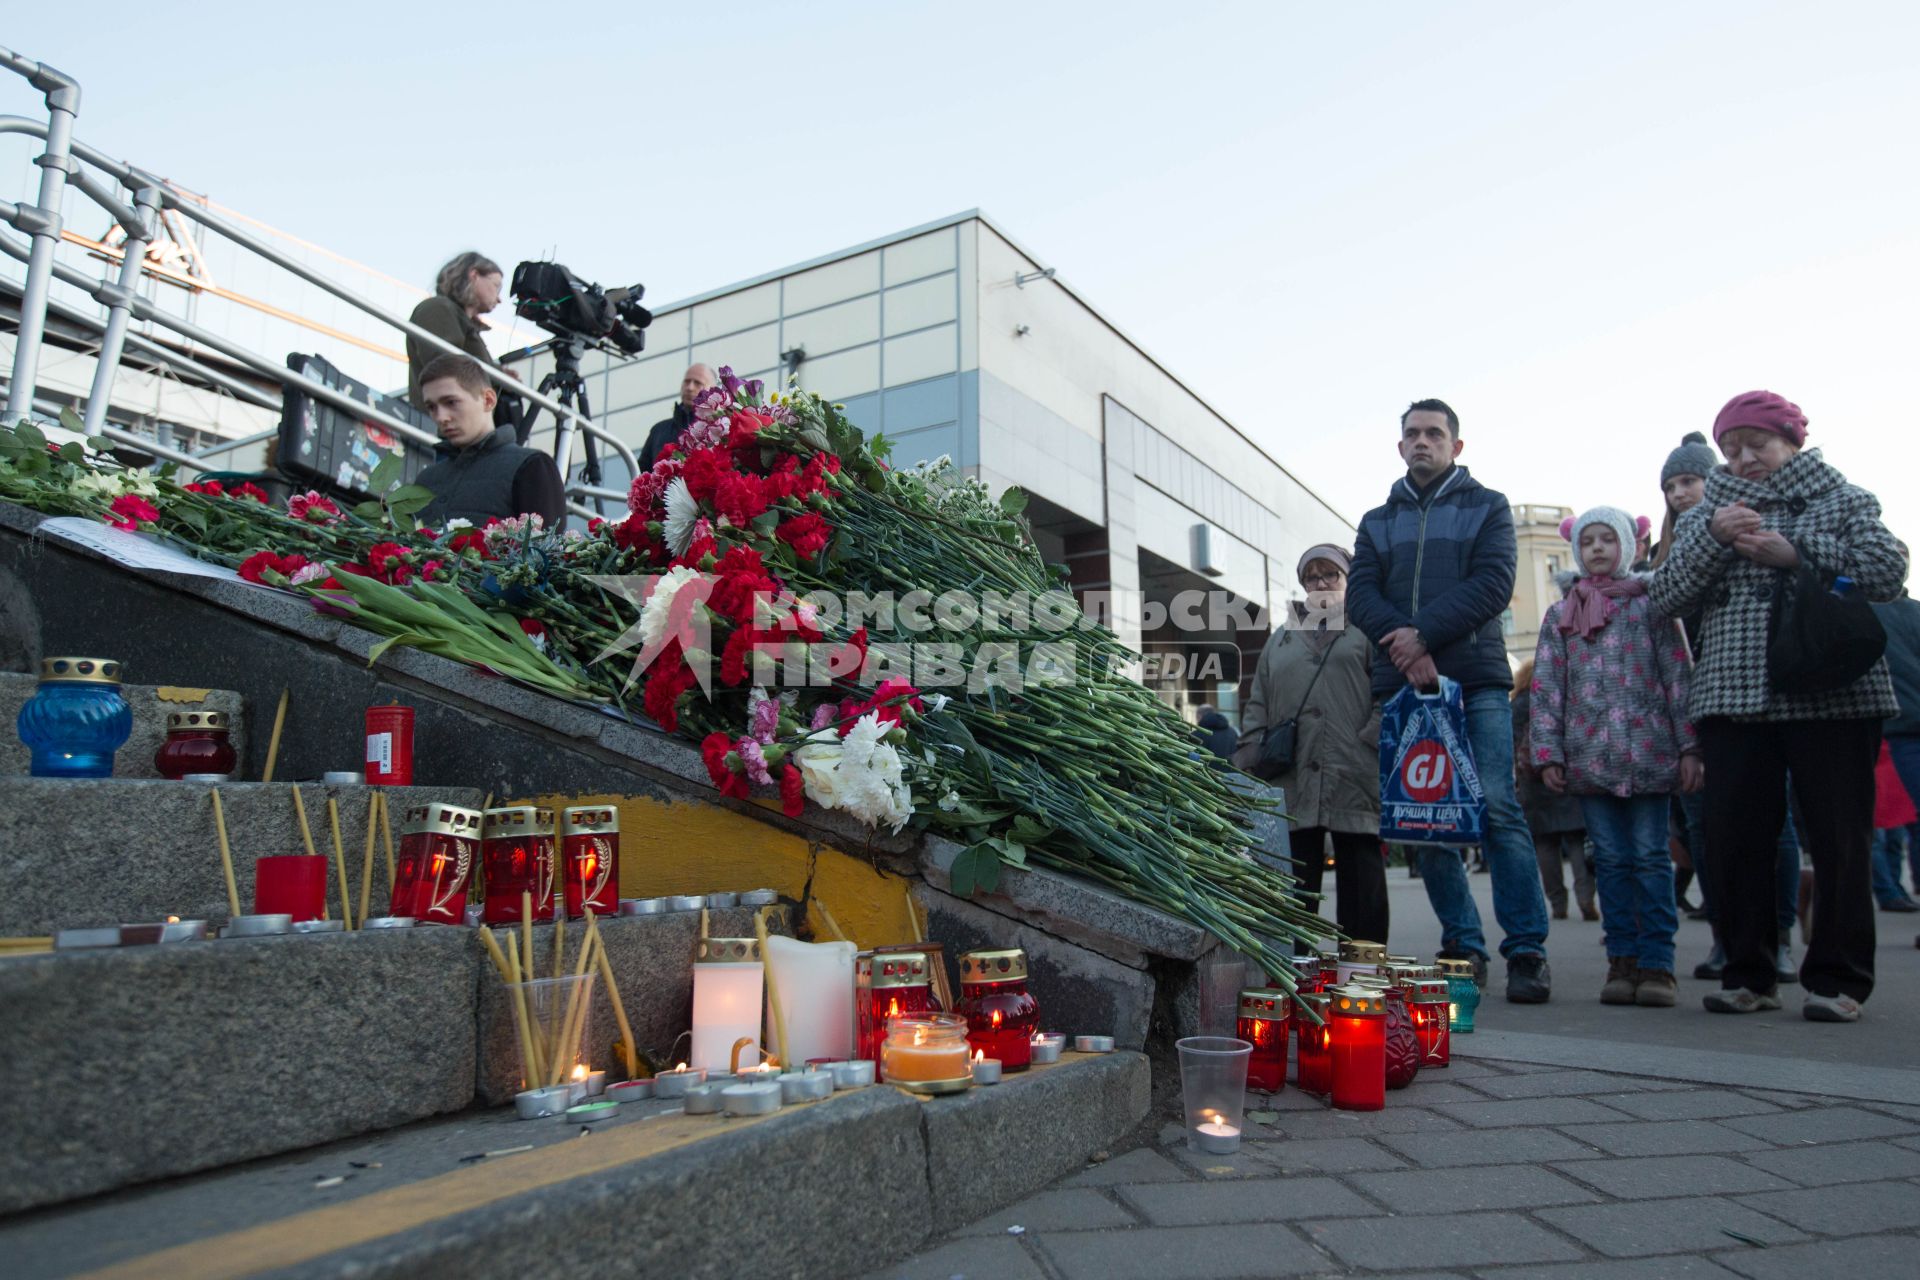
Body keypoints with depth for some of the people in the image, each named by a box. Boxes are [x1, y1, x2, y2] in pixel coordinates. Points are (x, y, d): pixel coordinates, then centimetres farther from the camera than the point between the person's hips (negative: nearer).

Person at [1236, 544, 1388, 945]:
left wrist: (1370, 742, -12)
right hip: (1291, 784, 3)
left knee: (1362, 880, 1)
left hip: (1355, 781, -3)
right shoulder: (1281, 637, 24)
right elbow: (1257, 705, 19)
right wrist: (1253, 757, 7)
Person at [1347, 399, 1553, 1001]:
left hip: (1476, 679, -3)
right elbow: (1361, 595, 6)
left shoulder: (1487, 507, 13)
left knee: (1498, 809, -11)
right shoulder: (1377, 522, 20)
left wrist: (1424, 635, -14)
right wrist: (1402, 644, -13)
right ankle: (1462, 946, 11)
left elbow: (1493, 584, -3)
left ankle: (1527, 950, -5)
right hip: (1402, 684, 3)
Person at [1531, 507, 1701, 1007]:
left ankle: (1657, 964, 5)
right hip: (1589, 754, 2)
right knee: (1611, 860, 5)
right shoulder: (1559, 615, 12)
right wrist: (1548, 753, 0)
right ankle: (1622, 961, 10)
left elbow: (1677, 676, 1)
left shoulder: (1650, 604, 6)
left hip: (1647, 752, -2)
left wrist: (1688, 746, -6)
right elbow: (1546, 687, 8)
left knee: (1651, 857, 0)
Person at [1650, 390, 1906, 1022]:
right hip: (1733, 701, 2)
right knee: (1734, 839, 2)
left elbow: (1888, 571, -3)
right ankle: (1748, 974, 12)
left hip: (1833, 697, -2)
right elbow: (1666, 597, 5)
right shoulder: (1705, 515, 16)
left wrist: (1796, 553, -13)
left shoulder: (1841, 498, 10)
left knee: (1839, 839, -1)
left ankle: (1838, 979, 10)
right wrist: (1712, 538, -8)